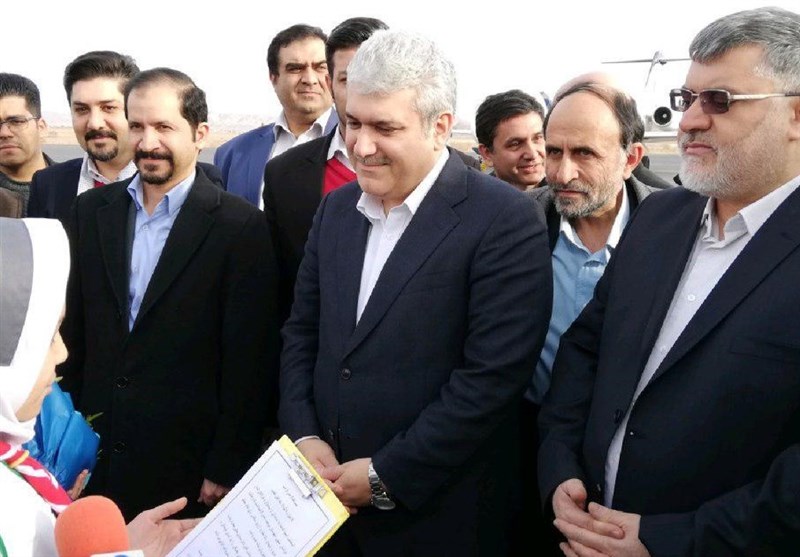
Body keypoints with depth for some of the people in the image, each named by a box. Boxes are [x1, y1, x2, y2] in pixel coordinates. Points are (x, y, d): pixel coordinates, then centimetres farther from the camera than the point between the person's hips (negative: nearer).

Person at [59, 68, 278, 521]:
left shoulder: (240, 227, -10)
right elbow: (74, 332, 10)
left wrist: (226, 469, -9)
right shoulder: (93, 211, 5)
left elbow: (248, 363, -9)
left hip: (188, 466, -4)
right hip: (97, 459, 4)